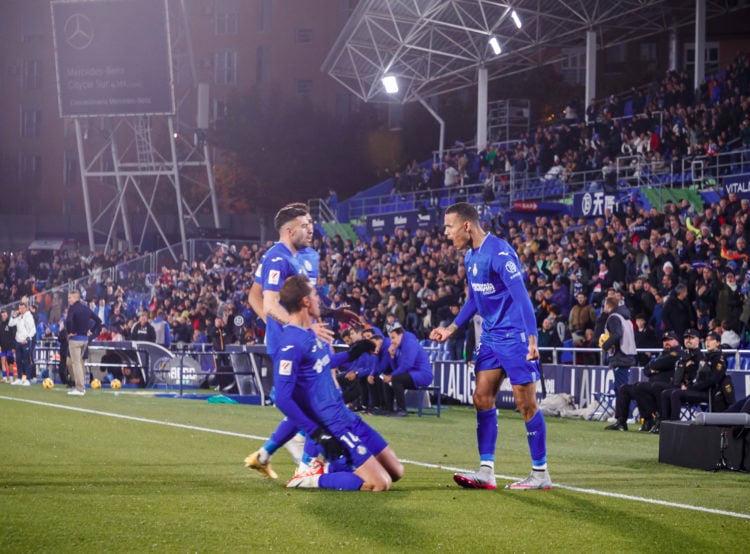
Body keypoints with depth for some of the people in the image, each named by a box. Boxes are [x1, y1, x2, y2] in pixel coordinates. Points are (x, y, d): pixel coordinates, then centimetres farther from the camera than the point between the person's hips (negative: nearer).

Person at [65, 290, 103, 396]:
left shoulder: (73, 308, -12)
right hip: (85, 338, 8)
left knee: (76, 363, -5)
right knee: (80, 362, 19)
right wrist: (92, 332, 13)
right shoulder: (86, 308, 11)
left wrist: (69, 332, -16)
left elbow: (68, 321, -30)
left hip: (75, 338, -8)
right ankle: (82, 386, 21)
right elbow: (98, 320, 16)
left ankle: (79, 388, -8)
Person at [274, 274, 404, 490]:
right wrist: (317, 432, -23)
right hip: (331, 426, -9)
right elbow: (282, 398, -25)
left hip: (346, 416, 9)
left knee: (395, 472, 12)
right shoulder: (290, 344, -22)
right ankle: (312, 478, -6)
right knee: (379, 483, -16)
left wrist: (350, 354, 32)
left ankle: (335, 468, 17)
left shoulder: (311, 332, 7)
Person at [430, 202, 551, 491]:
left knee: (526, 403, -4)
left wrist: (532, 339, -29)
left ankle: (540, 473, 4)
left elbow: (521, 296, -23)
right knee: (482, 398, 4)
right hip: (490, 336, 9)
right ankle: (486, 471, 6)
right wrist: (451, 329, 23)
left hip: (514, 336, -9)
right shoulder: (470, 256, 10)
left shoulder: (499, 253, -18)